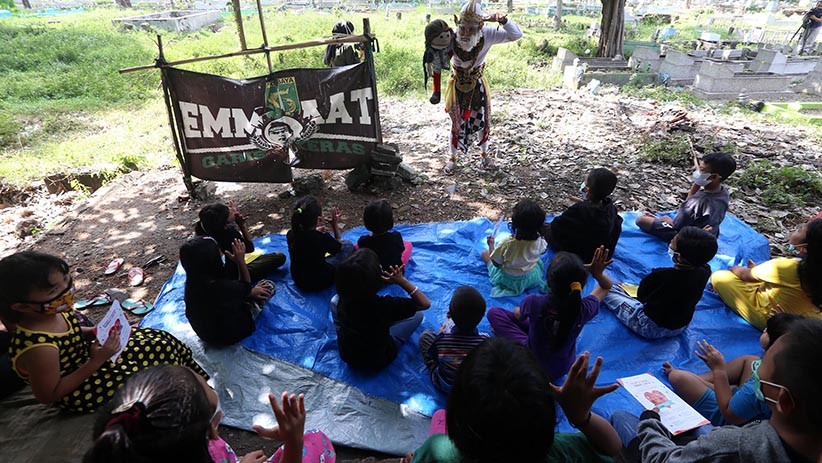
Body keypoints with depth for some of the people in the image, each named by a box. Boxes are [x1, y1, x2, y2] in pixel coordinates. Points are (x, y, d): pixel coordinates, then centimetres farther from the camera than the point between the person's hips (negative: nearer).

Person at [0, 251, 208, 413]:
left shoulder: (56, 311, -14)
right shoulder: (38, 348, -35)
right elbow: (48, 395, -23)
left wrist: (95, 332, -11)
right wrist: (95, 363, -28)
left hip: (85, 356, 7)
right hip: (80, 390, -7)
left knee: (162, 342, 4)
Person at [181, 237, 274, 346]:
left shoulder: (191, 284, -18)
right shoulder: (222, 286, -39)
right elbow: (246, 286, -13)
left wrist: (250, 293, -1)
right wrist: (240, 261, -12)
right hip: (231, 334, -6)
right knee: (268, 284, 6)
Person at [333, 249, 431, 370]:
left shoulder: (341, 299, -23)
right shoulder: (384, 305, -37)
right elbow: (425, 303, -24)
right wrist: (401, 280, -30)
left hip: (346, 355, 3)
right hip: (378, 360, -3)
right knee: (417, 314, 3)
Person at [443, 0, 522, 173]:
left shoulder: (487, 36, -22)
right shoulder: (450, 39, -27)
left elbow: (516, 35, -18)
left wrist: (502, 20, -36)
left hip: (478, 86, 2)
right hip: (458, 87, -2)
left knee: (482, 122, 15)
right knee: (457, 125, 9)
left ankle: (485, 154, 41)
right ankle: (453, 158, 32)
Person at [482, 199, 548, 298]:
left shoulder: (507, 244, -37)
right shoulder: (539, 240, -27)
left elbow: (496, 263, -20)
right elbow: (542, 251, -1)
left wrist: (491, 244, -5)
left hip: (509, 280, -3)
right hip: (532, 277, 3)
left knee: (484, 254, 14)